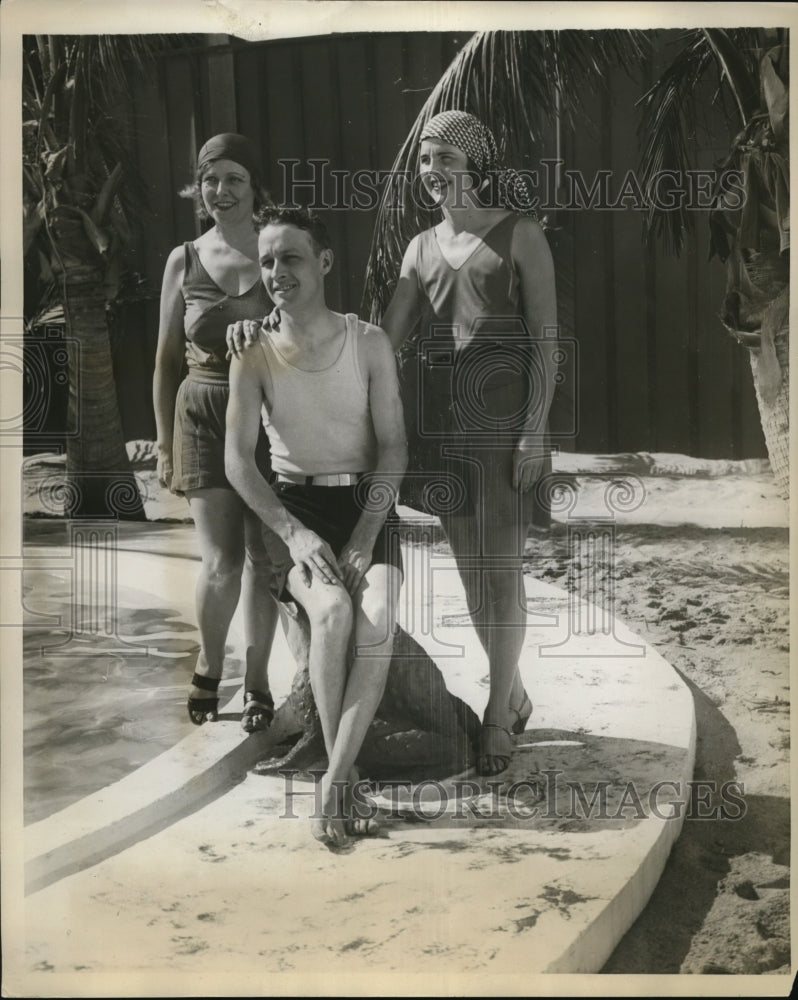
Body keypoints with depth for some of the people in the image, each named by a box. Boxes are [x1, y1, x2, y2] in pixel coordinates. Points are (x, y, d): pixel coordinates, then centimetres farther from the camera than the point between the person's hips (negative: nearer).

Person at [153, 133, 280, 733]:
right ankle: (209, 667, 22)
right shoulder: (184, 261, 5)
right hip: (203, 417, 0)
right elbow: (167, 360, 11)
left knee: (263, 557, 4)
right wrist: (164, 446, 10)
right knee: (221, 563, -6)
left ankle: (258, 680, 23)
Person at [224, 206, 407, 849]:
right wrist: (295, 534, -21)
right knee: (333, 610, -32)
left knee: (378, 621, -30)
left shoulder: (369, 344, -1)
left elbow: (394, 446, -3)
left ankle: (334, 781, -24)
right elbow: (238, 462, -7)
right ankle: (344, 771, -17)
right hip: (294, 509, 0)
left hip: (367, 502, 1)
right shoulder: (254, 358, -2)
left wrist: (364, 537, -16)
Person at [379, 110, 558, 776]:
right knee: (471, 571, 10)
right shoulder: (422, 247, 15)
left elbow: (544, 342, -4)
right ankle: (514, 695, 27)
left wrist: (533, 433, -12)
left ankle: (497, 719, 6)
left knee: (499, 571, -4)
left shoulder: (519, 237, 0)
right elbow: (387, 338, 11)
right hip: (439, 423, 5)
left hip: (501, 424, -5)